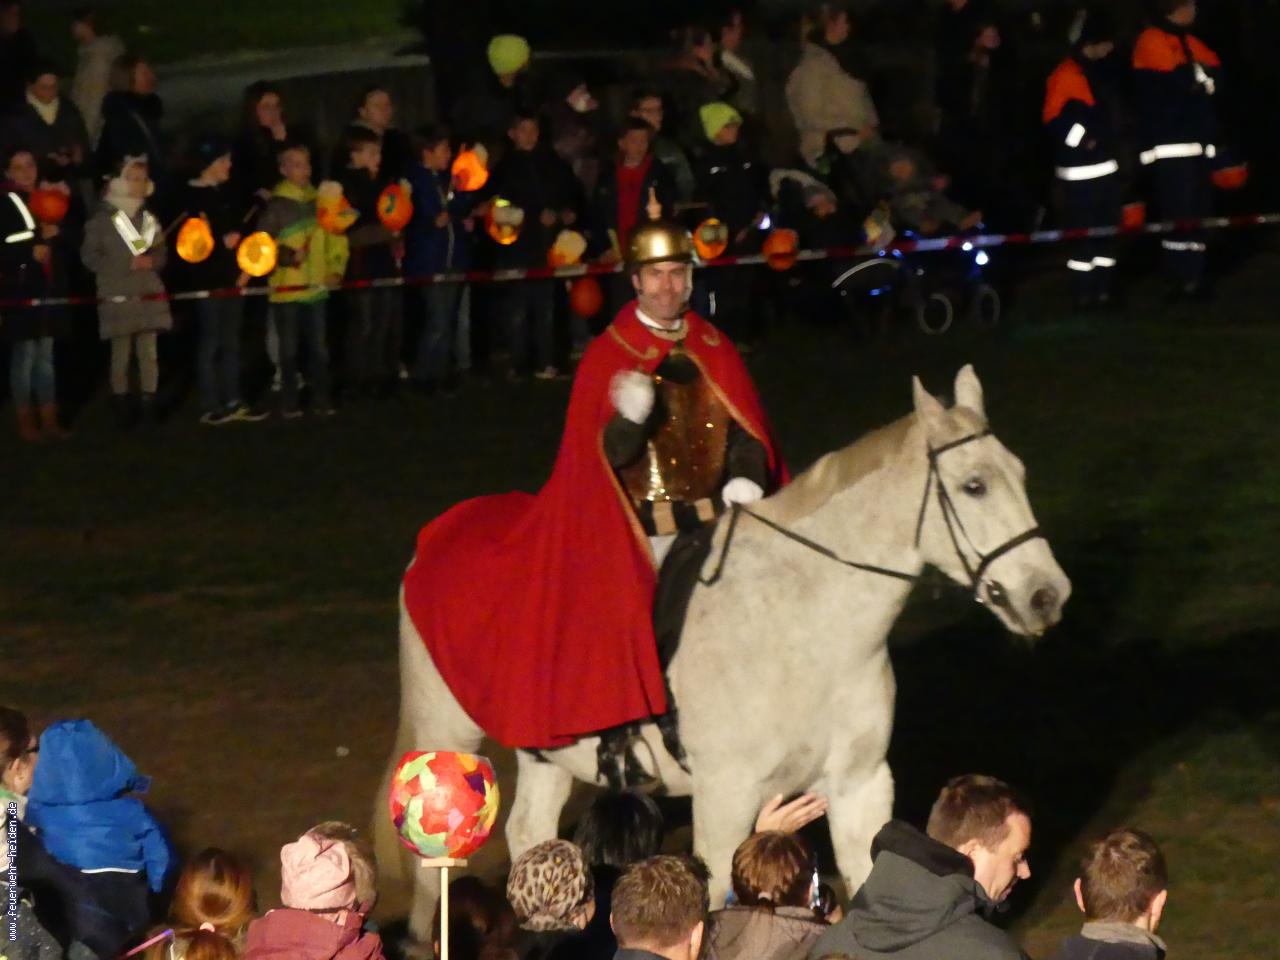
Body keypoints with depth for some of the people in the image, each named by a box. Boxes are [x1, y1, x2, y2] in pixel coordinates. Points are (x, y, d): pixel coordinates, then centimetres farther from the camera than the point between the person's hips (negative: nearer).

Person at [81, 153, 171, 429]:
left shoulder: (149, 218, 14)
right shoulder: (102, 219, -2)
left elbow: (161, 252, 20)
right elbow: (90, 256, -7)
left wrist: (152, 261, -4)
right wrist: (127, 265, -14)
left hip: (148, 294, 4)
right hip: (117, 296, -4)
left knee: (149, 353, 2)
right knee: (121, 354, -2)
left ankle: (148, 405, 7)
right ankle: (122, 407, 7)